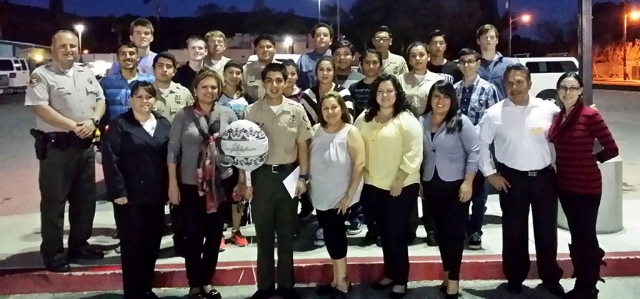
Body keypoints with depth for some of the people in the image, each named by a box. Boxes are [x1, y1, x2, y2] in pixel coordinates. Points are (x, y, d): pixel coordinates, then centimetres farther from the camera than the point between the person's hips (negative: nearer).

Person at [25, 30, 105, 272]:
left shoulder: (86, 73, 12)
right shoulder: (41, 75, -7)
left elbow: (100, 100, 13)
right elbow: (40, 107, -16)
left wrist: (93, 120, -8)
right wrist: (73, 125, -20)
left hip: (85, 145, 6)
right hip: (56, 146, -6)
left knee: (85, 198, 13)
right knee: (54, 201, 0)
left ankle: (79, 246, 27)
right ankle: (53, 254, 10)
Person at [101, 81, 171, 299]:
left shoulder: (164, 124, 11)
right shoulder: (119, 125, -3)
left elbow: (170, 158, 10)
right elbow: (110, 159, -11)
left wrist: (168, 189, 4)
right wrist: (118, 191, -17)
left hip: (156, 196, 5)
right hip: (130, 196, -4)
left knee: (152, 242, 11)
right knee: (132, 244, 2)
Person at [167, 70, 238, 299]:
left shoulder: (228, 114, 3)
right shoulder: (183, 115, -2)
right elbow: (173, 150, -2)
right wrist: (172, 183, -6)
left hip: (221, 184, 2)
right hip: (190, 184, -2)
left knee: (215, 235, 10)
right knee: (193, 236, 5)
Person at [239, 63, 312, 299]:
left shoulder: (296, 110, -2)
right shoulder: (251, 111, -2)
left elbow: (303, 145, 3)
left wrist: (303, 177, -1)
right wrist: (244, 181, -3)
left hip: (288, 174, 0)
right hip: (261, 175, 0)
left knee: (287, 232, 10)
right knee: (263, 232, 8)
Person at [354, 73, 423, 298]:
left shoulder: (406, 119, -11)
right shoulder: (364, 118, 7)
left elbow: (413, 154, -16)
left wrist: (398, 182, -17)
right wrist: (362, 171, 5)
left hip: (401, 188, -5)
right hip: (373, 186, 6)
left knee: (396, 234, 2)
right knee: (384, 234, 16)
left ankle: (400, 281, 18)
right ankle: (389, 274, 32)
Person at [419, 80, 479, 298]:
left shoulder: (461, 121, -9)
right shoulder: (421, 122, 3)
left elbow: (474, 152, -11)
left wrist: (468, 182, -16)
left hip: (455, 185, -4)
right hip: (431, 185, 4)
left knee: (454, 232, 2)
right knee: (441, 231, 13)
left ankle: (453, 279, 12)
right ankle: (447, 274, 26)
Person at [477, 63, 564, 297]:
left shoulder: (549, 109, -4)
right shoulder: (494, 113, -5)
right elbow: (480, 143, 2)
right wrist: (489, 173, -1)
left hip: (545, 176, 1)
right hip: (512, 179, -1)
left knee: (547, 231, 12)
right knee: (514, 232, 9)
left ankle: (551, 278, 29)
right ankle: (515, 279, 25)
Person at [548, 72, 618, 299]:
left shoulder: (590, 115, -13)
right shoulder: (558, 117, 6)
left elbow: (611, 149, -12)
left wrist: (592, 159, 2)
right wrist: (560, 166, 3)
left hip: (587, 186, -6)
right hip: (565, 184, 6)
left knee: (587, 236, 5)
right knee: (576, 235, 16)